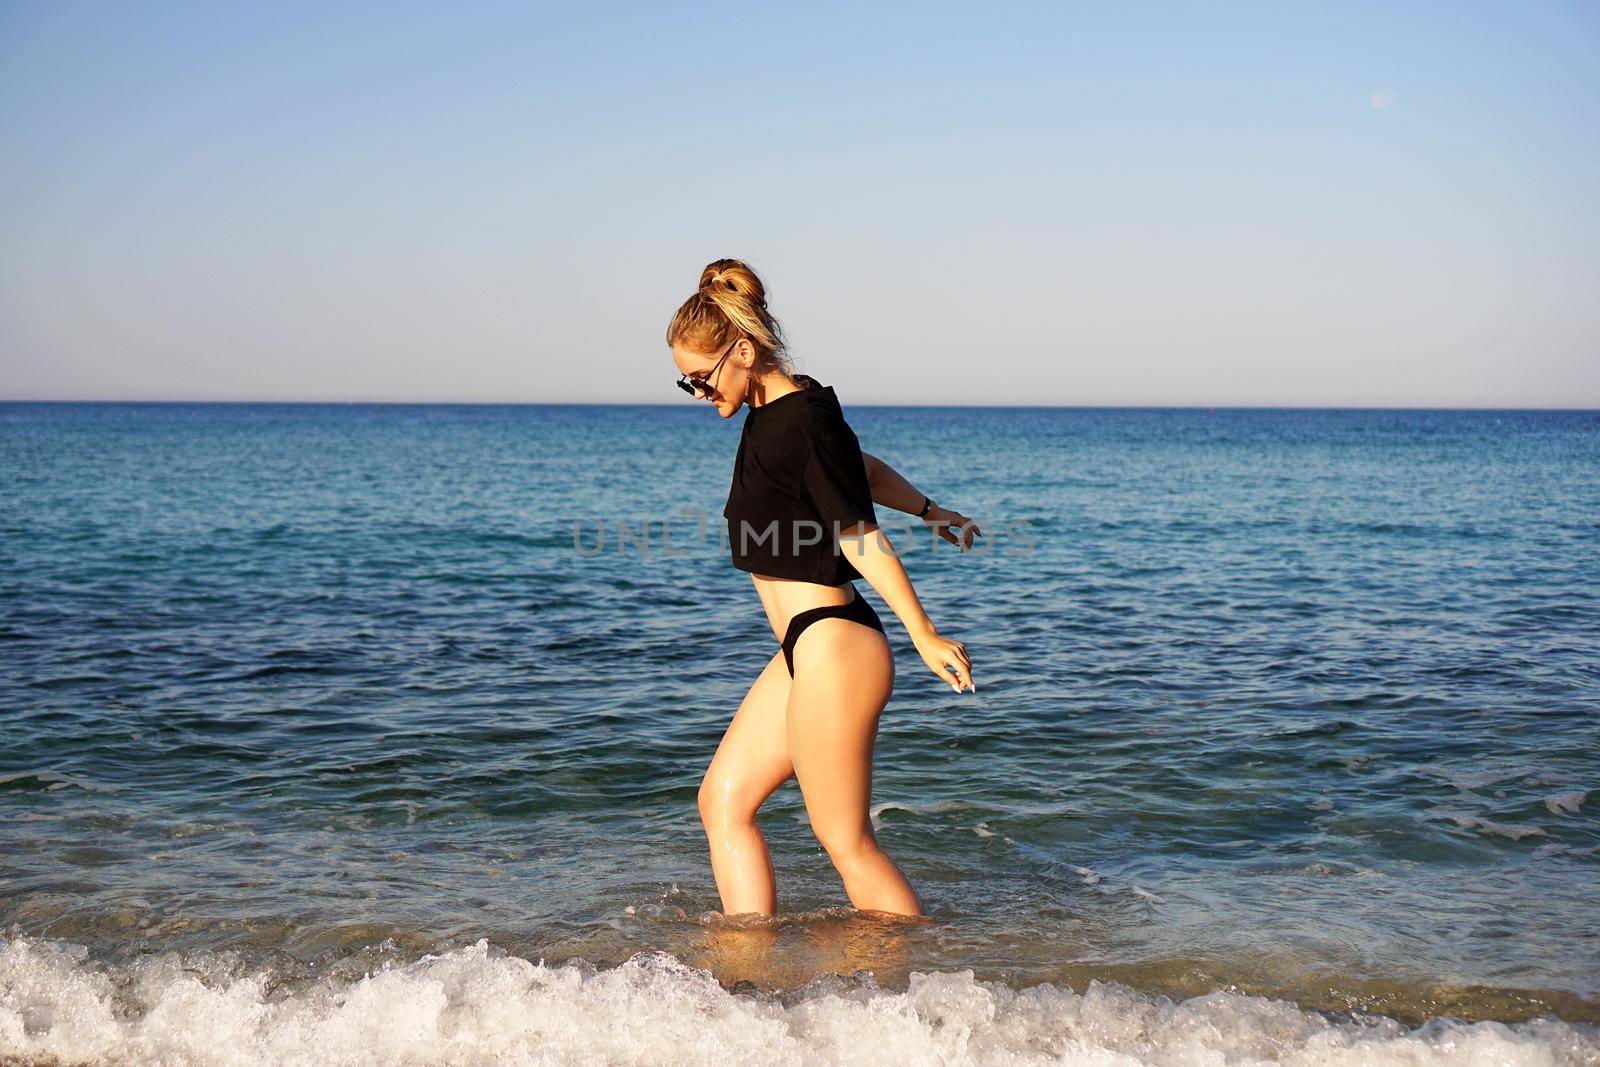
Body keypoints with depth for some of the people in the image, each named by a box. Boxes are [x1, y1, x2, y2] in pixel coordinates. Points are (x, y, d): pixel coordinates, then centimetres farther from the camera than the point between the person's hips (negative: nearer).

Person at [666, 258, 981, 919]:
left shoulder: (801, 422, -17)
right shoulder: (775, 411, 11)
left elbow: (859, 534, -17)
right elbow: (865, 470, 27)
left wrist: (924, 636, -15)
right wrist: (929, 511, 41)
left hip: (832, 650, -10)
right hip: (806, 651, 10)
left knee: (847, 844, -3)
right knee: (723, 801, 11)